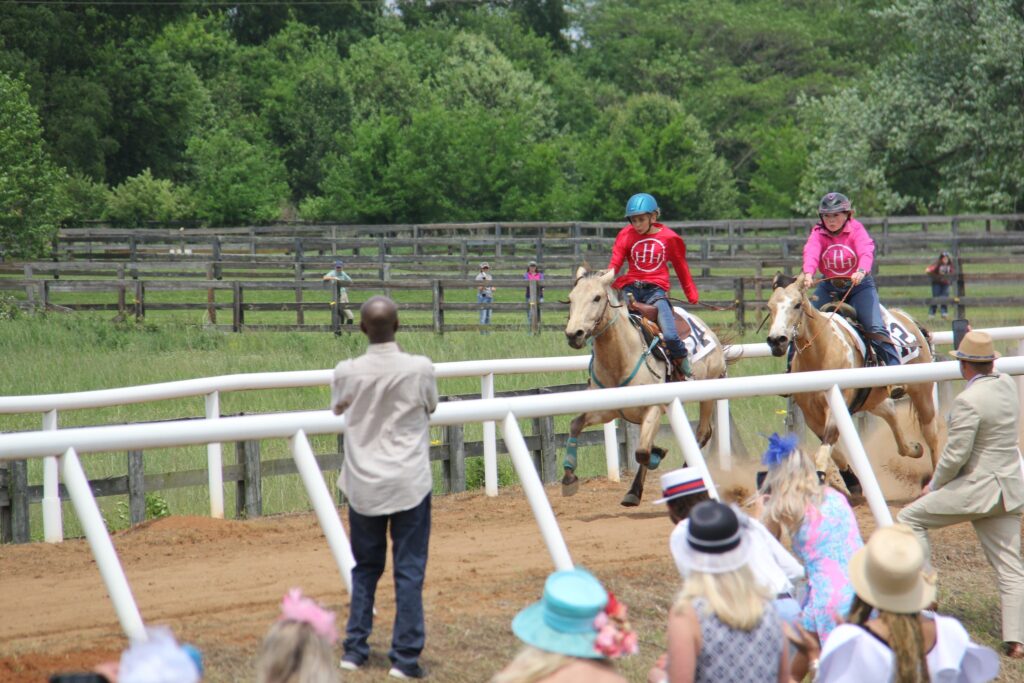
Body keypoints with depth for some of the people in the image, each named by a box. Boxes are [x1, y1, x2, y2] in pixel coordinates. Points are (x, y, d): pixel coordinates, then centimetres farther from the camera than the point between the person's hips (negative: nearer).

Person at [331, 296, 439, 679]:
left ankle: (354, 650, 16)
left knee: (365, 568, 16)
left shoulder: (347, 373, -7)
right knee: (409, 570, 3)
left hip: (364, 485, 2)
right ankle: (405, 658, 1)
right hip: (409, 484, -2)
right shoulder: (420, 368, -12)